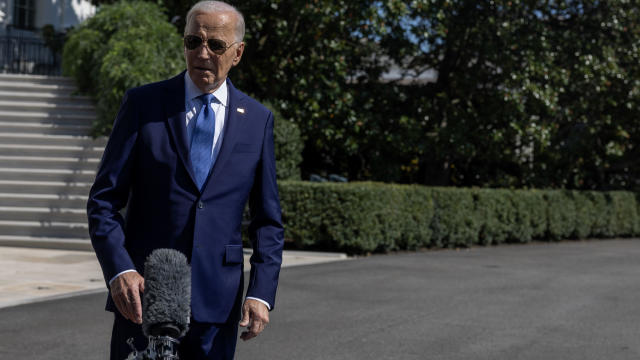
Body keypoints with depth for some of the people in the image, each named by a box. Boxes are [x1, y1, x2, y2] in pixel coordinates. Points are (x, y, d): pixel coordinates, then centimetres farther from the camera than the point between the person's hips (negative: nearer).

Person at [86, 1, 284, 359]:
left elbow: (268, 219, 8)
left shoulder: (258, 119, 6)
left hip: (217, 300, 1)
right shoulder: (143, 103, 1)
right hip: (142, 292, -1)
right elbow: (104, 199, -2)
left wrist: (261, 293, -5)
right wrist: (119, 270, -17)